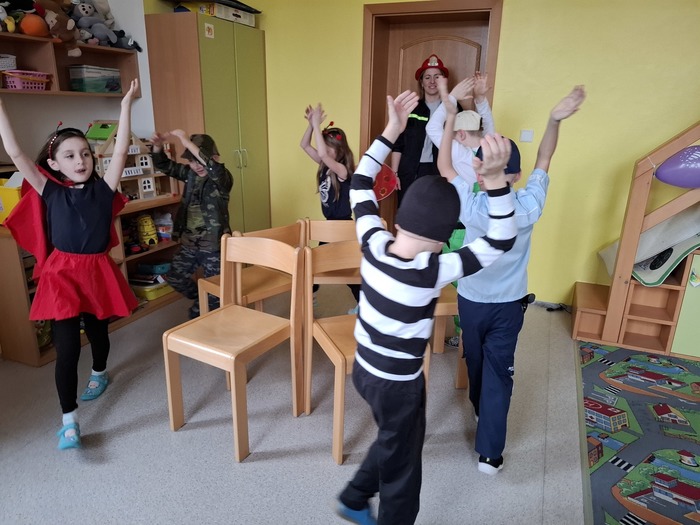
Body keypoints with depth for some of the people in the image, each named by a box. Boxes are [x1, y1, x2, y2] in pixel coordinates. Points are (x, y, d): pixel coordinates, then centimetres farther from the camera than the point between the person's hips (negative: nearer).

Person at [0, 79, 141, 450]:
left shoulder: (103, 189, -2)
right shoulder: (50, 192, -3)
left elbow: (121, 150, -7)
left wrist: (126, 105, -9)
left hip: (98, 270, 2)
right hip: (62, 273, -1)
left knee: (97, 331, 21)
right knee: (67, 347, -3)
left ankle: (99, 374, 52)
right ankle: (69, 421, 8)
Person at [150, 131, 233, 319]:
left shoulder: (223, 178, -16)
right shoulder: (190, 173, 4)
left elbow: (213, 167, -37)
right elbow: (164, 165, 8)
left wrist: (187, 143, -36)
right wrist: (158, 146, -12)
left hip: (213, 245, -6)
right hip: (188, 243, 7)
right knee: (175, 277, 17)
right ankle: (201, 301, 41)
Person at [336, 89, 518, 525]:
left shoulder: (373, 244, -15)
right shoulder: (432, 273, -30)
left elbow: (361, 185, 0)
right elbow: (501, 241, -24)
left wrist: (391, 131, -1)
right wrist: (495, 178, -35)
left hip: (365, 369, 7)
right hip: (398, 384, -7)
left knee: (392, 444, 33)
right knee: (402, 468, 19)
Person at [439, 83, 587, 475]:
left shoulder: (471, 207, -23)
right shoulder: (529, 207, -20)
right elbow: (544, 160, -3)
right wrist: (556, 120, -10)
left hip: (471, 300, 1)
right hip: (510, 304, 0)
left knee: (476, 362, 23)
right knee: (499, 373, 7)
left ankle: (480, 410, 51)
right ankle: (490, 452, 14)